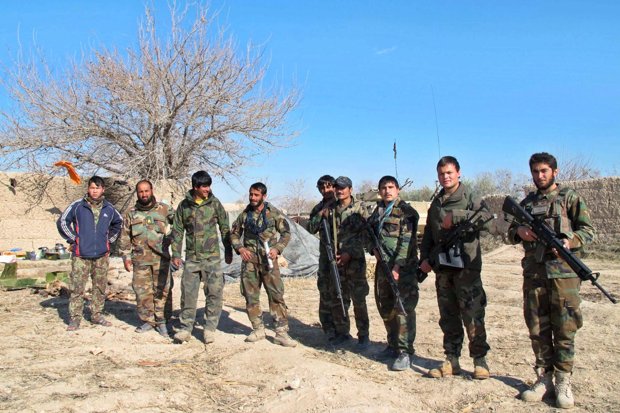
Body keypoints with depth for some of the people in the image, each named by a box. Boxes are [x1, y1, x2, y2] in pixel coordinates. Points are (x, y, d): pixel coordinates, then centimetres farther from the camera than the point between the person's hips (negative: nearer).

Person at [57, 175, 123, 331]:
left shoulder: (109, 208, 6)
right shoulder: (77, 206, -4)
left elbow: (118, 223, 24)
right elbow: (62, 222, 3)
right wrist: (72, 239, 1)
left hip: (102, 255, 3)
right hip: (81, 254, -3)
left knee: (100, 287, 10)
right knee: (77, 288, -3)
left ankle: (97, 315, 22)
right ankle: (75, 318, 6)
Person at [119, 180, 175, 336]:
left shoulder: (165, 209, 3)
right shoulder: (131, 213, 10)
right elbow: (125, 237, 13)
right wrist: (126, 256, 8)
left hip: (161, 258, -2)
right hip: (140, 260, 2)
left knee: (162, 290, 1)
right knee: (142, 291, 6)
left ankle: (162, 321, 12)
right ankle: (148, 321, 20)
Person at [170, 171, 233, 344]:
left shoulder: (215, 203, 0)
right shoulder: (184, 205, 2)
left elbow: (225, 228, 7)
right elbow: (177, 230, 6)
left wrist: (228, 251, 8)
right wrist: (176, 254, 1)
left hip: (212, 257, -1)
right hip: (191, 257, 1)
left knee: (215, 292, -2)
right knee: (188, 293, 4)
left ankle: (210, 328, 11)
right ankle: (186, 327, 16)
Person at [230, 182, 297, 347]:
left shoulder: (274, 213, -1)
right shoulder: (244, 214, 7)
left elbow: (286, 233, 1)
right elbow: (234, 234, 16)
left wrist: (277, 248, -13)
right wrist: (240, 248, -2)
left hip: (268, 260, -3)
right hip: (249, 260, 3)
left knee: (276, 295, -6)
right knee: (251, 296, 8)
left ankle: (281, 332, -1)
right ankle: (258, 329, 22)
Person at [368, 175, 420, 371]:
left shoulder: (406, 211, -8)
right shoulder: (377, 211, 13)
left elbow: (406, 241, -15)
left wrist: (397, 266, -22)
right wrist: (374, 248, 3)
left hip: (403, 266, -7)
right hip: (383, 265, 7)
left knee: (403, 308, -7)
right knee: (385, 307, 14)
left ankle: (405, 352, -2)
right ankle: (393, 345, 28)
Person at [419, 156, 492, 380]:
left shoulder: (469, 198, -1)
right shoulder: (436, 204, 17)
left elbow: (486, 215, -21)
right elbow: (428, 234, 18)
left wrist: (455, 217, -23)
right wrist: (424, 258, 6)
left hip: (466, 267, -5)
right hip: (442, 268, 5)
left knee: (472, 315, -2)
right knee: (448, 317, 10)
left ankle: (480, 360, 11)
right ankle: (452, 360, 18)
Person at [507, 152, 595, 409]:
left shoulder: (569, 198, 6)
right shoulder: (526, 203, 17)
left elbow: (587, 231, 1)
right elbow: (511, 234, 20)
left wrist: (568, 242, -19)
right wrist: (519, 231, -3)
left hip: (563, 272, -4)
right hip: (533, 274, 4)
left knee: (564, 329, -1)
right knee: (537, 329, 6)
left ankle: (563, 382, 10)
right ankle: (544, 379, 16)